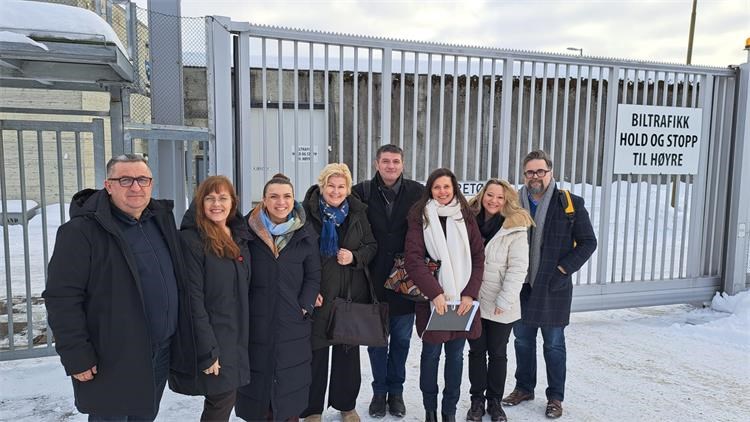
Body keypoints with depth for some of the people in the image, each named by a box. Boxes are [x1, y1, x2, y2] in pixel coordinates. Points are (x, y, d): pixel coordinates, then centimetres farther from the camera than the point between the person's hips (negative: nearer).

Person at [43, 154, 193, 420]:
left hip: (161, 354, 6)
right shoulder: (82, 231, -16)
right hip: (112, 361, -6)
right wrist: (76, 357, -17)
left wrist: (184, 335, 14)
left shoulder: (162, 219, 6)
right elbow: (62, 298, -17)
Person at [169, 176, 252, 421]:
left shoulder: (239, 237, 7)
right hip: (208, 338, -7)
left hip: (235, 335, 7)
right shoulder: (191, 240, -16)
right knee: (223, 400, 1)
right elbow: (193, 299, -19)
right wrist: (207, 351, -19)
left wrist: (243, 335, 11)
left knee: (224, 399, 15)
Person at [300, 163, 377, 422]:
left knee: (348, 350, 14)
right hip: (319, 293, -3)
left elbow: (371, 246, 10)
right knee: (317, 351, 5)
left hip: (352, 293, 3)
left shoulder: (357, 212, 3)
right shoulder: (308, 212, -7)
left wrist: (354, 257, -11)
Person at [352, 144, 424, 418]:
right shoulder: (362, 192, -4)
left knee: (401, 339, 14)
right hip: (374, 280, 0)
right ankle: (379, 391, 31)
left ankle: (396, 390, 33)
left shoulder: (418, 193, -2)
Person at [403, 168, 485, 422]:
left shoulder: (465, 217, 5)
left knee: (455, 355, 11)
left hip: (462, 297, 2)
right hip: (432, 298, -2)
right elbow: (413, 259, -10)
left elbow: (478, 256, 3)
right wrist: (435, 292, -19)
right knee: (431, 354, 8)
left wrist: (470, 293, -8)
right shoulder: (420, 217, -2)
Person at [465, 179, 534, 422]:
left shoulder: (516, 228, -9)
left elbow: (518, 268, -12)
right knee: (476, 351, 13)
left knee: (497, 353, 11)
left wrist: (504, 301, -17)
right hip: (473, 302, 3)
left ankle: (494, 401, 27)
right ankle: (477, 399, 27)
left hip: (501, 306, -2)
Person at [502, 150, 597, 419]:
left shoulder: (571, 204, -5)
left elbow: (588, 242, -2)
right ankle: (524, 388, 33)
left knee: (553, 344, 9)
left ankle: (555, 397, 25)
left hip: (553, 287, -3)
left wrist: (563, 268, -11)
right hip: (521, 286, 3)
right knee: (522, 341, 15)